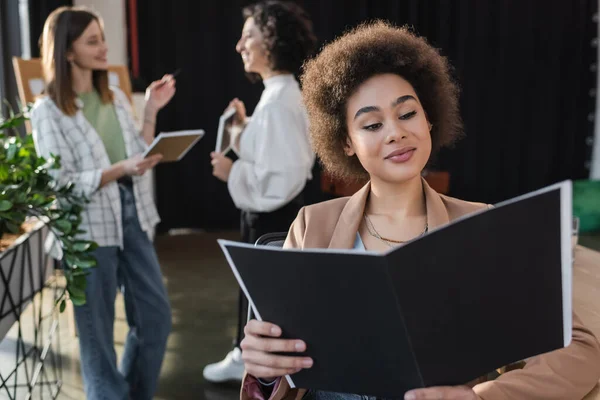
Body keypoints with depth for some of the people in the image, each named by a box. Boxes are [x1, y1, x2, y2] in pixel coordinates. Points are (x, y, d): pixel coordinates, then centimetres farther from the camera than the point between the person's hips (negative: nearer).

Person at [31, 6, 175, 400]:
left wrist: (151, 112, 0)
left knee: (156, 315, 13)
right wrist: (119, 171, -25)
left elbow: (139, 158, 10)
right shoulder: (48, 112, -9)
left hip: (132, 218, 6)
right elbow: (61, 185, -14)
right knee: (98, 331, 7)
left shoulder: (116, 98, 8)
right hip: (88, 230, -6)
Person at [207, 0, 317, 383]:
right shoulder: (281, 94, 7)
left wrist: (232, 172, -18)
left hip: (273, 217, -11)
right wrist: (245, 126, 8)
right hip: (270, 213, 11)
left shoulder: (279, 101, -25)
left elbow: (281, 178, -30)